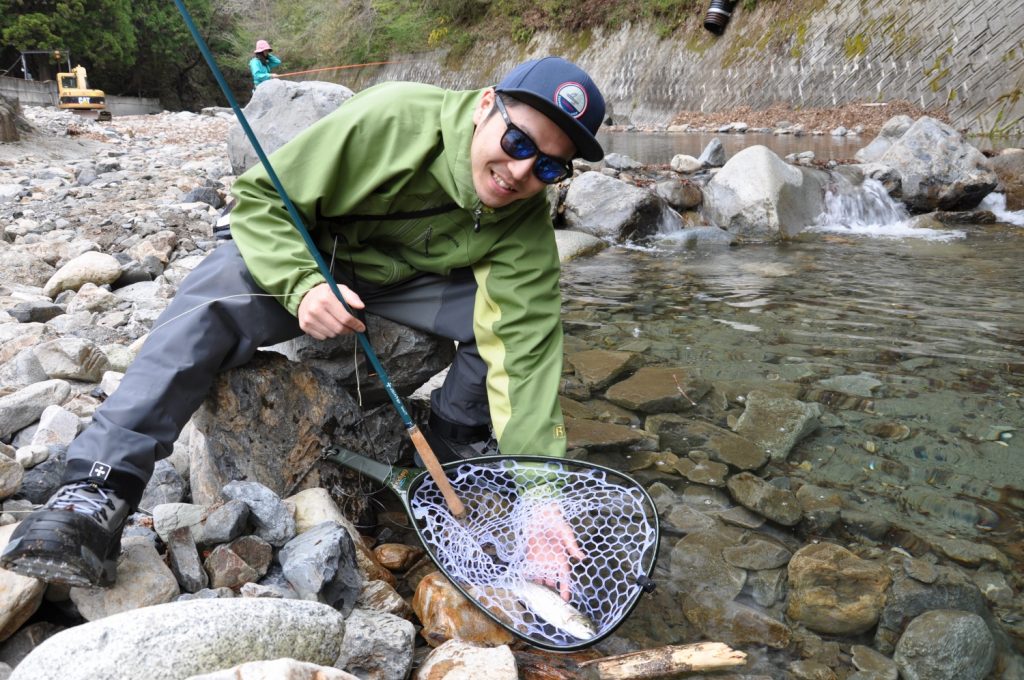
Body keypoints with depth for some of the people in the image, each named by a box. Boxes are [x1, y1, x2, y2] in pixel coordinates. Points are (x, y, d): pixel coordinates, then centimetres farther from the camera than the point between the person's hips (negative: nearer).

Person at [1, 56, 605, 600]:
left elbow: (526, 347, -26)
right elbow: (259, 199, -22)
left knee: (511, 313, -20)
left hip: (410, 283, 3)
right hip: (304, 258, -2)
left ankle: (457, 446, 5)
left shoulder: (527, 225, -20)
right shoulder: (391, 118, -30)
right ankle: (98, 495, -26)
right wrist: (303, 285, -42)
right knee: (206, 305, -32)